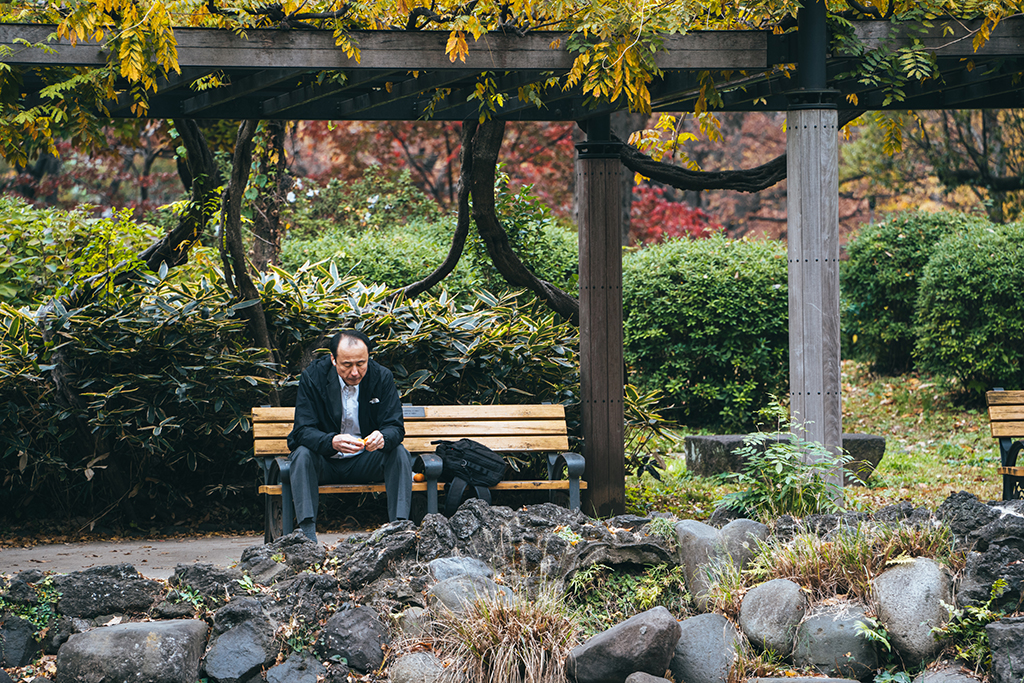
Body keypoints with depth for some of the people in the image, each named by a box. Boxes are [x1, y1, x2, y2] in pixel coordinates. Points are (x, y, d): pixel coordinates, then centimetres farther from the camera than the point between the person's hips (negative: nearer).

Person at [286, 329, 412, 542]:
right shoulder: (312, 377, -13)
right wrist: (332, 442, -41)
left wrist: (383, 438, -38)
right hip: (325, 464, -1)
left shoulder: (382, 377, -8)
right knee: (302, 455, -31)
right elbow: (302, 430, -19)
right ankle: (307, 534, -35)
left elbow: (395, 427, -11)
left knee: (399, 453, -24)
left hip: (365, 464, 1)